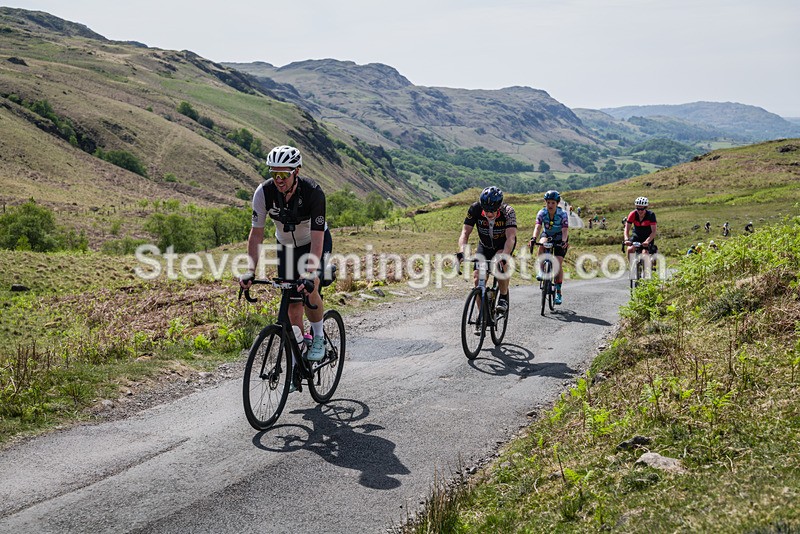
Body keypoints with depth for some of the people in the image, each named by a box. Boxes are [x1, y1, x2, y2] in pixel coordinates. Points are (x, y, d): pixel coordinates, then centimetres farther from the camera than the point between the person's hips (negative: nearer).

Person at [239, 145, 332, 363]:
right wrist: (250, 271, -28)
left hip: (315, 242, -3)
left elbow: (317, 239, -36)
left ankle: (318, 337, 1)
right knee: (293, 304, -1)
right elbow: (256, 234, -18)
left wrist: (309, 275, -47)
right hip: (286, 245, 3)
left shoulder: (313, 192, -32)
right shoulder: (264, 192, -24)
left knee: (309, 290, -26)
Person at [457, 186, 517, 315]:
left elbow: (510, 237, -41)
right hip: (485, 245, 3)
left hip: (503, 244, -2)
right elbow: (465, 232, -29)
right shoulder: (475, 209, -27)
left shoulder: (508, 212, -32)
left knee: (499, 263, -34)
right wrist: (462, 251, -48)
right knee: (478, 280, -10)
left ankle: (503, 298, -14)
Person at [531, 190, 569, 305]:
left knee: (558, 264, -13)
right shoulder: (542, 213, -19)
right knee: (541, 245, -35)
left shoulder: (562, 214, -24)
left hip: (560, 239, -2)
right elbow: (538, 227, -32)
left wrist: (564, 241, -52)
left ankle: (558, 293, -6)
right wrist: (534, 238, -51)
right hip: (547, 235, 2)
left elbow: (565, 230, -33)